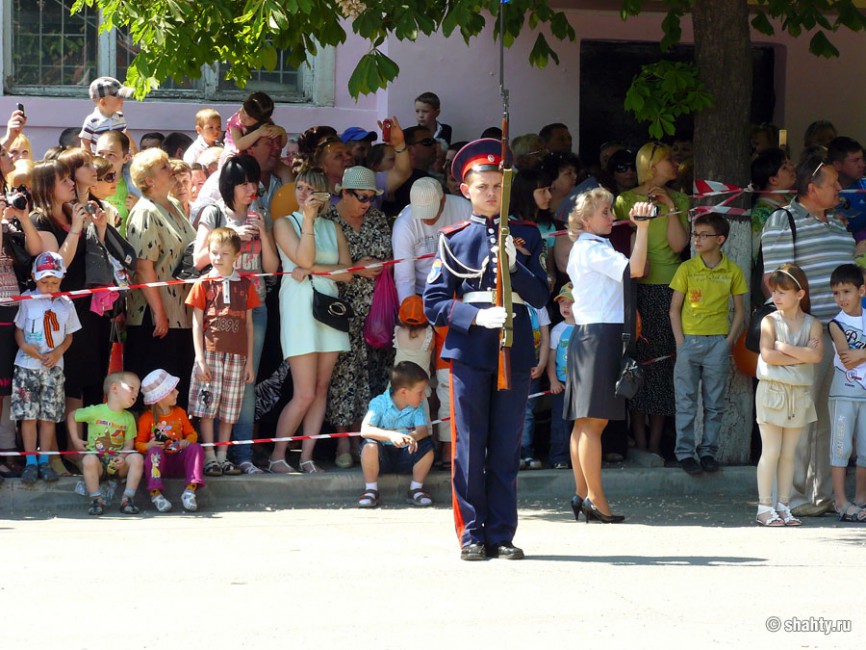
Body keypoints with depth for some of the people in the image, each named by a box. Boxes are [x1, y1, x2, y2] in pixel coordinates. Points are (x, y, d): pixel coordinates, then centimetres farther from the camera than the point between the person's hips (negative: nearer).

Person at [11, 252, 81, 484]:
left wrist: (58, 352, -8)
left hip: (53, 368, 1)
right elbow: (19, 329, 5)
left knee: (49, 416, 3)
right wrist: (25, 346, -15)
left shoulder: (65, 304, 5)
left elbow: (69, 336, 10)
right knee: (28, 415, -3)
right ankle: (31, 463, 3)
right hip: (27, 366, -1)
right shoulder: (28, 300, 1)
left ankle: (44, 461, 11)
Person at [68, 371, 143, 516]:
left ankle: (128, 499, -19)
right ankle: (96, 500, -26)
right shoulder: (95, 411, -2)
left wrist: (122, 457, -15)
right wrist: (75, 440, 5)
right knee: (89, 460, -37)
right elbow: (72, 416, 12)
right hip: (97, 457, -3)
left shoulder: (128, 418, 8)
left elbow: (129, 444, 6)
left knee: (136, 458, -26)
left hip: (117, 462, 3)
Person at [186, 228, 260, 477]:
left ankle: (222, 456, 12)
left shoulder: (245, 285, 10)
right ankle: (209, 458, 1)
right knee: (207, 408, -4)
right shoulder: (204, 284, 3)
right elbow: (197, 323, 0)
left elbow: (248, 324, 12)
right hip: (210, 353, -2)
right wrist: (200, 358, -8)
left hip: (236, 356, 2)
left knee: (228, 410, 6)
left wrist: (249, 361, 9)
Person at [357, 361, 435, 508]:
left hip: (406, 457, 3)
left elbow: (423, 429, -17)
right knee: (369, 445, -34)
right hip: (382, 457, -3)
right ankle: (371, 490, -16)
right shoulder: (379, 403, -13)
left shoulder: (417, 408, -1)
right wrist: (390, 435, -42)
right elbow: (365, 430, -26)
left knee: (427, 448, -23)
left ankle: (416, 489, -4)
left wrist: (413, 436, -42)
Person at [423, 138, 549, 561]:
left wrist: (514, 265, -12)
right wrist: (476, 315, -15)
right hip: (469, 352, -2)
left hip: (515, 350, 2)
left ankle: (502, 534, 10)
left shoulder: (526, 236, 10)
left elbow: (540, 297, 4)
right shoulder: (453, 240, 5)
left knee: (507, 447, 4)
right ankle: (472, 534, 6)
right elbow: (434, 303, 0)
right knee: (470, 446, 0)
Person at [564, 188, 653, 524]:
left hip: (586, 334, 11)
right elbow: (635, 269, -24)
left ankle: (582, 495, 12)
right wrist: (642, 226, -26)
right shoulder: (593, 249, -11)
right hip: (601, 336, -11)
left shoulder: (582, 248, 20)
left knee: (585, 421, 10)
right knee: (593, 421, -11)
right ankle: (595, 500, -12)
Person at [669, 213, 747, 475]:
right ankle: (685, 452, 6)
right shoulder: (687, 269, 1)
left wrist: (729, 341, -3)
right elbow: (674, 309, 3)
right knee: (686, 401, 1)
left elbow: (739, 311, 8)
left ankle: (708, 451, 13)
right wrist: (680, 342, -6)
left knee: (715, 403, 5)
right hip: (689, 340, -1)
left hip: (718, 342, 1)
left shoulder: (733, 271, 2)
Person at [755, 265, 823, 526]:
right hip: (772, 390, -3)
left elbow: (816, 355, -12)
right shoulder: (770, 321, -1)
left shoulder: (812, 324, 4)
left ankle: (783, 506, 12)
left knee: (788, 454, 7)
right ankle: (765, 507, 1)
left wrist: (784, 347, -13)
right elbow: (768, 355, -15)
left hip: (799, 394, 3)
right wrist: (801, 356, -13)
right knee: (771, 451, -4)